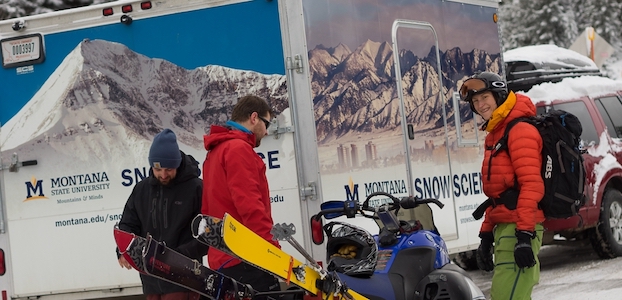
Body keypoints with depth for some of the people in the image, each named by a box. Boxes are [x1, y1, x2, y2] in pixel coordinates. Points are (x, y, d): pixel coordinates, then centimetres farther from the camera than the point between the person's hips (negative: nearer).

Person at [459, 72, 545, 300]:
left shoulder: (520, 130, -9)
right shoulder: (493, 134, 22)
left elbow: (531, 185, -18)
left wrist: (525, 234, -24)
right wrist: (486, 234, 21)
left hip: (519, 229, -10)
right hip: (502, 227, 10)